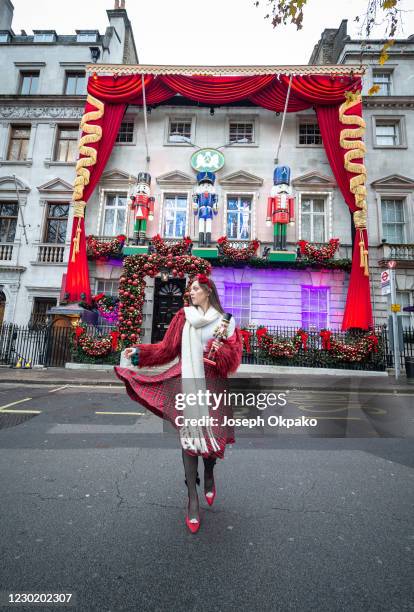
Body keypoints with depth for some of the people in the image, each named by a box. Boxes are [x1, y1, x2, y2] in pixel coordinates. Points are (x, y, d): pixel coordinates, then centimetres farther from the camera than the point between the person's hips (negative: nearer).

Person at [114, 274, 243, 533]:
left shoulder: (225, 321, 2)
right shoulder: (183, 317, 7)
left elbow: (234, 356, -1)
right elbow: (166, 348, 8)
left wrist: (221, 351, -20)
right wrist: (139, 352, 3)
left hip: (213, 385, 0)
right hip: (187, 383, 1)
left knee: (213, 433, 8)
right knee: (189, 436, 1)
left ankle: (209, 475, 40)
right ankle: (193, 500, 15)